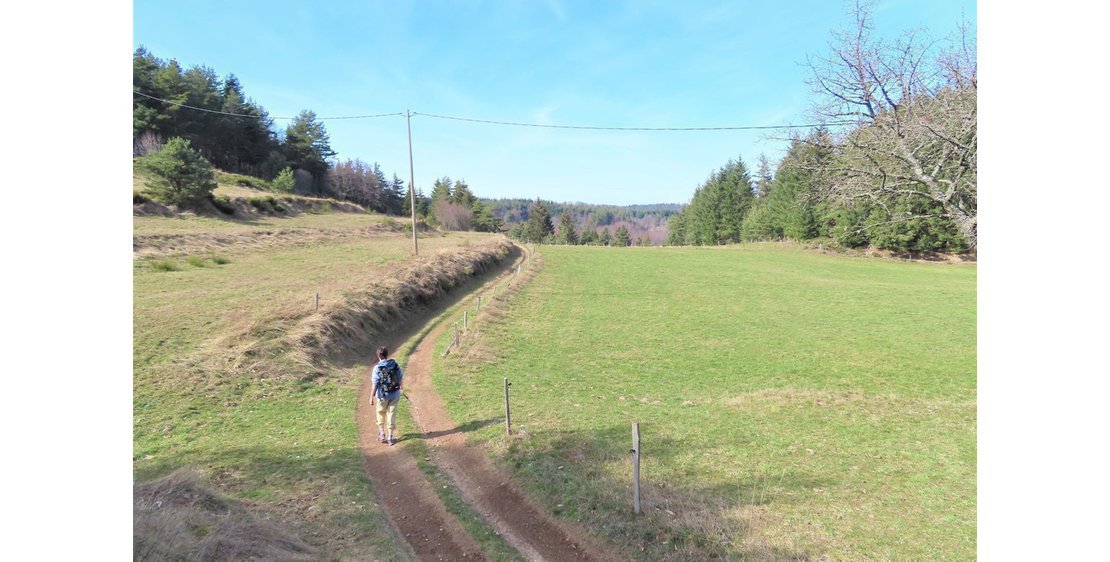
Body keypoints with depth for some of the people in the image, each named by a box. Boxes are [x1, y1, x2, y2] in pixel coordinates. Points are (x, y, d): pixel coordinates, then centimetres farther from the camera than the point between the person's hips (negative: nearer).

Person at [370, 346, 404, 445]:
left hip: (383, 395, -3)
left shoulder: (377, 368, -15)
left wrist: (371, 397, -11)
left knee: (381, 413, 20)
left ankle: (382, 433, 22)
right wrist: (400, 386, 30)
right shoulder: (395, 365, -3)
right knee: (392, 414, 10)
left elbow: (374, 384, -17)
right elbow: (400, 377, 9)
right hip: (395, 394, 3)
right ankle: (391, 437, 14)